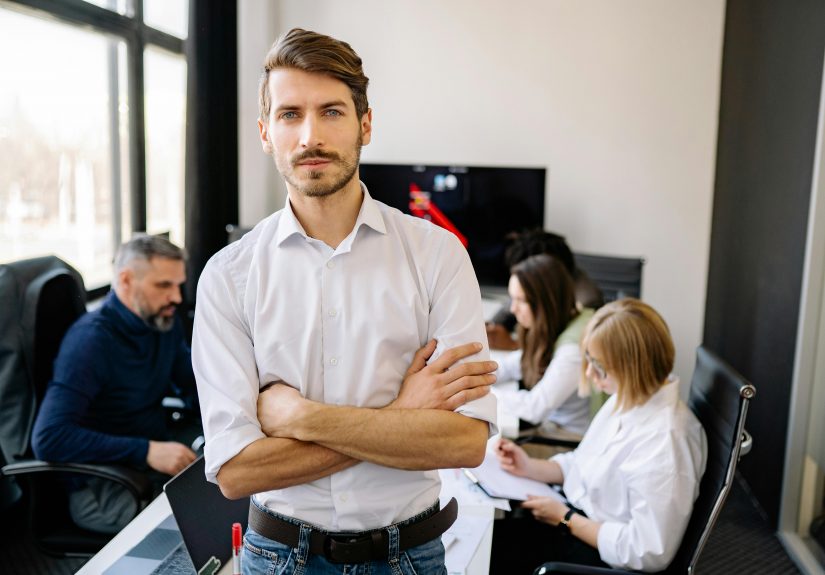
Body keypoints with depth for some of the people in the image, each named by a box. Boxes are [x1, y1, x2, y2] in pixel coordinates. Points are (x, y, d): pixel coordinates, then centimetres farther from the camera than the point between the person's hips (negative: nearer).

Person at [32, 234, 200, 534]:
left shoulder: (164, 321, 3)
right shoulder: (91, 341, -19)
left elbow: (193, 381, 18)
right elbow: (48, 438, -28)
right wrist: (147, 451, -33)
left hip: (157, 455, 8)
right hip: (100, 487, -8)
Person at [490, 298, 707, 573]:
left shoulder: (664, 442, -29)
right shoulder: (628, 397, -2)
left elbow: (650, 552, -26)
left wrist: (566, 519, -17)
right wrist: (530, 467, -2)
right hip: (575, 514, 8)